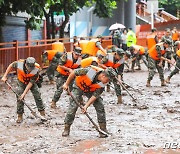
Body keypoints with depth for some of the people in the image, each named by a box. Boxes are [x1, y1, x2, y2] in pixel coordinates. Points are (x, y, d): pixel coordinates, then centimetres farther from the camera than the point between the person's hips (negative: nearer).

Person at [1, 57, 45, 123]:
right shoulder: (19, 64, -33)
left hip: (32, 82, 0)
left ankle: (42, 113, 7)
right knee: (19, 98, -9)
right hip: (21, 82, 1)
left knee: (37, 96, -7)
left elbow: (31, 83, -29)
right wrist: (5, 76, -9)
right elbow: (11, 66, -10)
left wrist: (24, 93, -30)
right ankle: (20, 116, 1)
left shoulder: (36, 70, -35)